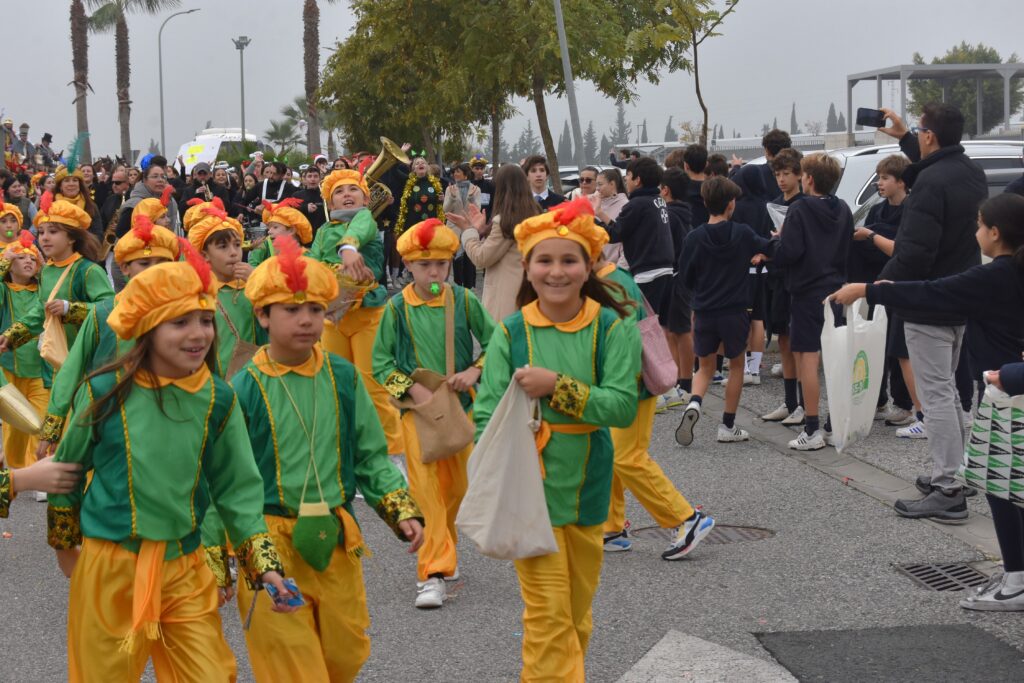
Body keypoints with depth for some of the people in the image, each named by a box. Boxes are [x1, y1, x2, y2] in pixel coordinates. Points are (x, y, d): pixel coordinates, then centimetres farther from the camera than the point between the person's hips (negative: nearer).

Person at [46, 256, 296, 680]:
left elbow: (237, 488, 3)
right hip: (109, 566, -2)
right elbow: (67, 469, 4)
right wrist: (64, 543, 15)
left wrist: (264, 564, -5)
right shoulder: (106, 391, -11)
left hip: (185, 568, 2)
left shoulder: (218, 399, -4)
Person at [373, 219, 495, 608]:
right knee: (425, 487, -11)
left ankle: (442, 554, 33)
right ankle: (433, 573, -11)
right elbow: (380, 361, 0)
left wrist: (475, 371, -11)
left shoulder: (464, 301, -2)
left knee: (458, 486, 11)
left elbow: (494, 342, 6)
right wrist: (412, 389, -13)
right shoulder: (397, 308, -4)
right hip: (417, 407, -2)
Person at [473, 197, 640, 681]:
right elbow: (486, 414, -7)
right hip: (530, 488, -2)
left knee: (577, 613, 16)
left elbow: (623, 406, -15)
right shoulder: (510, 333, -4)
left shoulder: (612, 329, -5)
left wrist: (556, 386, -24)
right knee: (548, 615, -4)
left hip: (587, 489, 2)